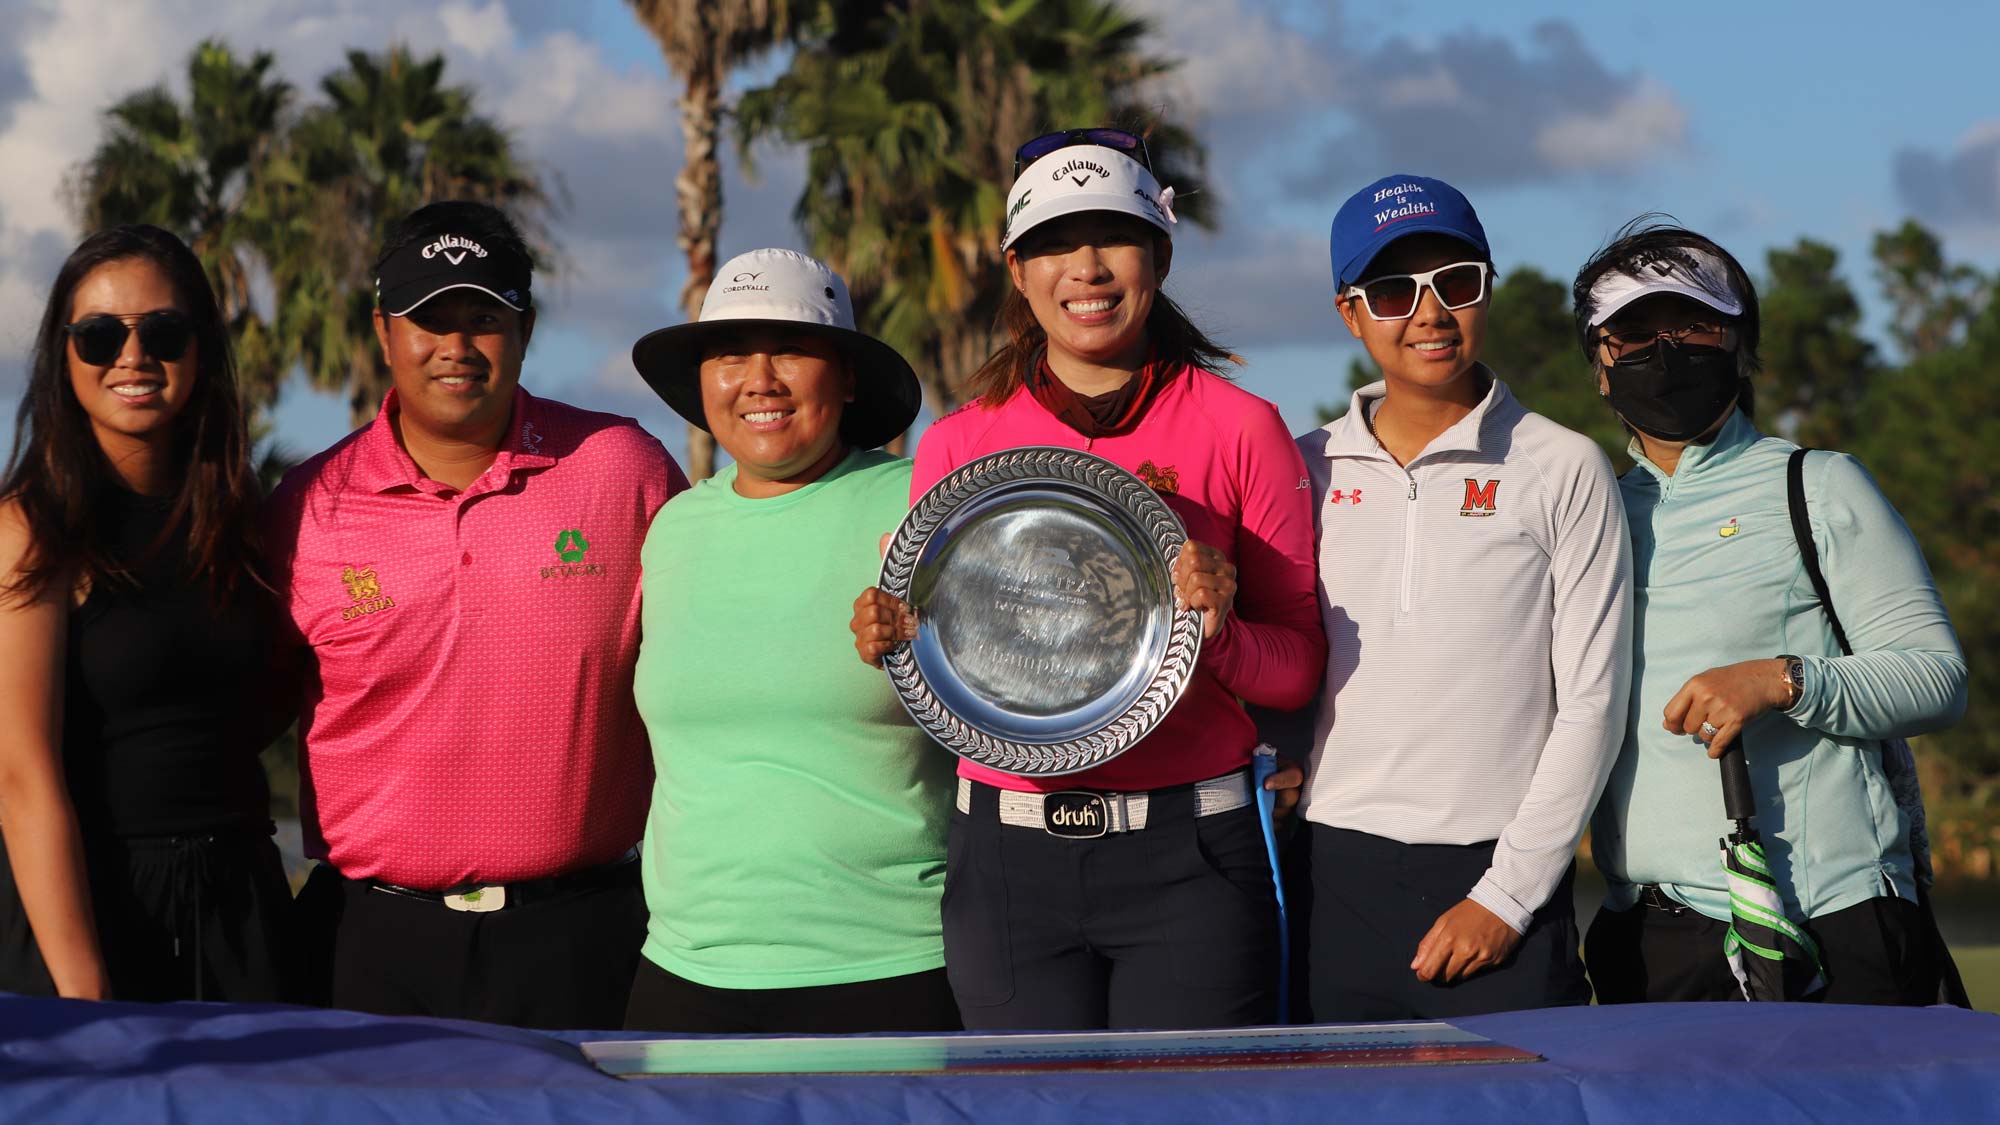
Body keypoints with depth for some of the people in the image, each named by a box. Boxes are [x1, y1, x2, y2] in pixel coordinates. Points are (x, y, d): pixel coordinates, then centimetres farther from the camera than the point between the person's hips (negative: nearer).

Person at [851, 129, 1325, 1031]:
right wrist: (892, 641, -7)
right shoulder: (957, 445, 7)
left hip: (1187, 855, -2)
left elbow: (1300, 666, 4)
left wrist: (1219, 634, -16)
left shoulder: (1240, 430, 2)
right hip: (1008, 857, 2)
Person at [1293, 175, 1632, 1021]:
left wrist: (1508, 894, -6)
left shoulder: (1563, 471, 3)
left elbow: (1590, 703, 0)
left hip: (1500, 872, -2)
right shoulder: (1309, 470, 11)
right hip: (1334, 878, 2)